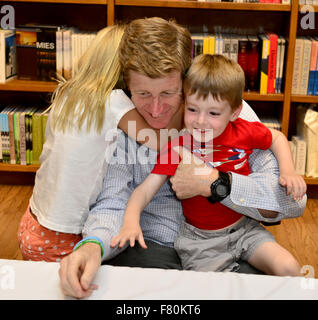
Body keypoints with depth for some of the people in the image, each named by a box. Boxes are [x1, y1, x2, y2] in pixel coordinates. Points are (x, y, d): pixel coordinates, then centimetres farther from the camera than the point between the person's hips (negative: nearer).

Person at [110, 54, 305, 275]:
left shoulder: (244, 132, -9)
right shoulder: (177, 145, -15)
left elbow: (277, 138, 13)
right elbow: (146, 189, -19)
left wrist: (288, 172, -2)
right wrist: (131, 220, -37)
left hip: (244, 227, 2)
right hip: (201, 238, -2)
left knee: (289, 268, -11)